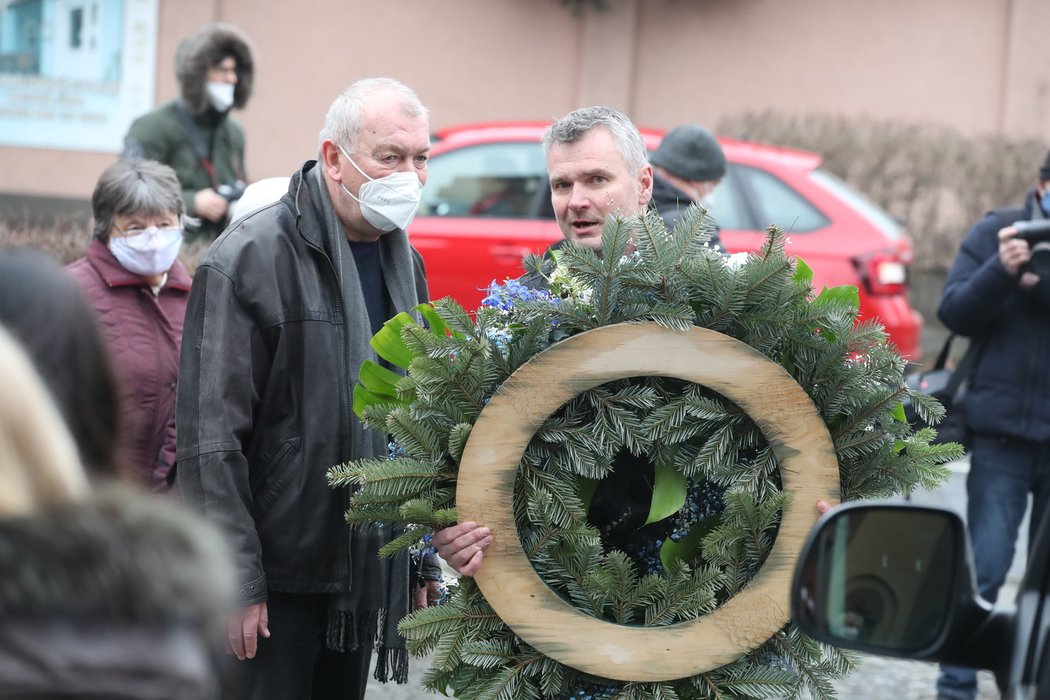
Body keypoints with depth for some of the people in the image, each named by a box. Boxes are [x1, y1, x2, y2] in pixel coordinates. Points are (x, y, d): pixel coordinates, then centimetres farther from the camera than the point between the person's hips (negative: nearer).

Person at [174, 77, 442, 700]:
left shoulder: (403, 261, 11)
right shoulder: (249, 259, -12)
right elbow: (211, 435, -16)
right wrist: (235, 580, -19)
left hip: (370, 571, 7)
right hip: (279, 574, -7)